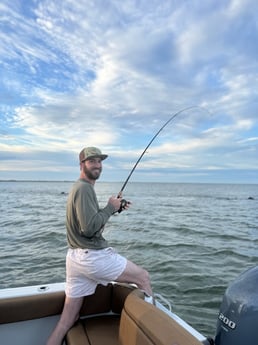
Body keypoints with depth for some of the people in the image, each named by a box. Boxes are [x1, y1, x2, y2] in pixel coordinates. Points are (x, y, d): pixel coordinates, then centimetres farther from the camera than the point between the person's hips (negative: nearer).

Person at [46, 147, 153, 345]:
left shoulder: (78, 187, 16)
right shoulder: (84, 188, -15)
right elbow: (89, 228, -24)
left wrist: (115, 208, 10)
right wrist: (110, 207, -11)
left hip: (75, 258, 10)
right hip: (93, 256, -10)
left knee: (67, 321, 14)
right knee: (143, 276, 9)